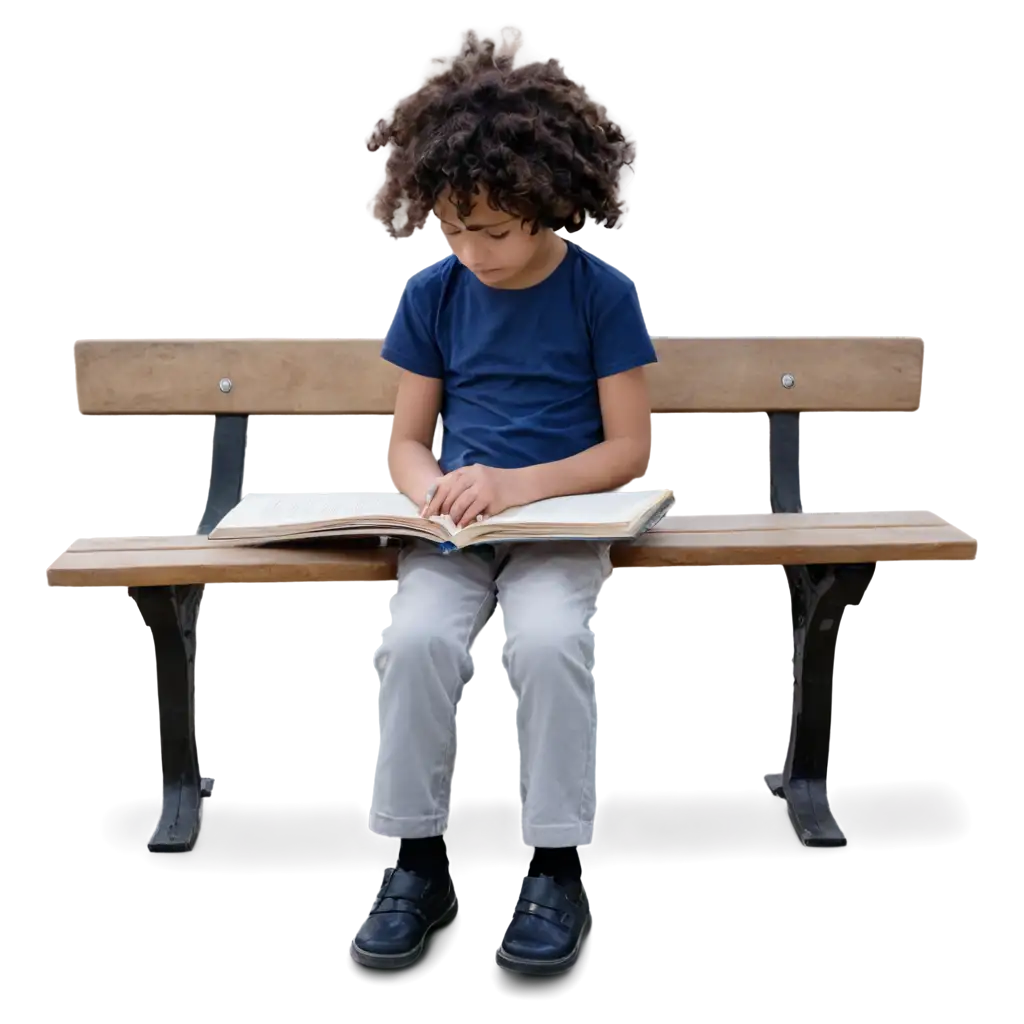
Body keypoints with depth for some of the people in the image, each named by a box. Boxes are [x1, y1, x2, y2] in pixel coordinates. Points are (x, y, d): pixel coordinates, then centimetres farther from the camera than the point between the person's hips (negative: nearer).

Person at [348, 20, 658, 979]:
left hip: (560, 521, -2)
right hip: (452, 525, 2)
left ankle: (556, 870, -13)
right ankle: (417, 861, -8)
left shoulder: (600, 292, -5)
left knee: (548, 641, -32)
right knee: (413, 638, -27)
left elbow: (629, 447, -5)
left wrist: (517, 484, -19)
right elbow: (406, 439, 7)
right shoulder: (429, 294, 2)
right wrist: (433, 491, -17)